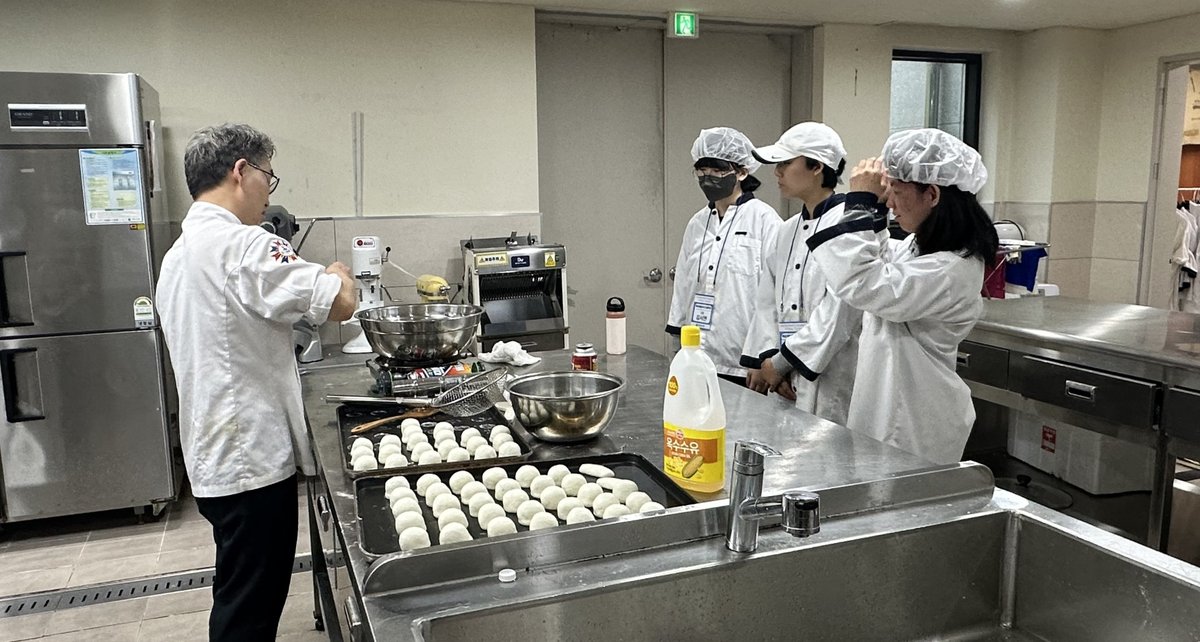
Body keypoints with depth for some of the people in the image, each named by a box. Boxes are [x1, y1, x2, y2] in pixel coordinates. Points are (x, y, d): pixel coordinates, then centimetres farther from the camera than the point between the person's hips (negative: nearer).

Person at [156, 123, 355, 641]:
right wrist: (338, 276, -1)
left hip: (215, 456, 10)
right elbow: (340, 305, -23)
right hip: (252, 457, -10)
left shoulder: (177, 255, 13)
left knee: (239, 598, 24)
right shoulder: (243, 245, -20)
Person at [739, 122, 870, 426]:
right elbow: (767, 301, 8)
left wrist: (781, 361, -13)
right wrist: (767, 360, -6)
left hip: (829, 382, -7)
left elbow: (840, 311, -18)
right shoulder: (789, 230, 12)